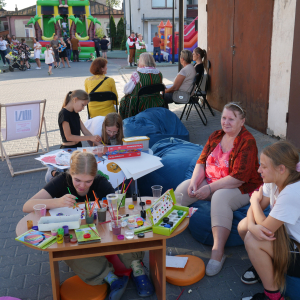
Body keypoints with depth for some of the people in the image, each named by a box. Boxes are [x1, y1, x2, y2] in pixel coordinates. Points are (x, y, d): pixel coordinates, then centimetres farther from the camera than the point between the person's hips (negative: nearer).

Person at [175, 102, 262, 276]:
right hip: (211, 182, 7)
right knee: (184, 188, -15)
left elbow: (239, 177, -24)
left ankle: (218, 252, -35)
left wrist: (210, 188, -25)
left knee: (220, 197, -37)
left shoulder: (247, 142, -17)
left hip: (241, 188, -6)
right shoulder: (216, 136, 6)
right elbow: (202, 162, 5)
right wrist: (194, 181, -14)